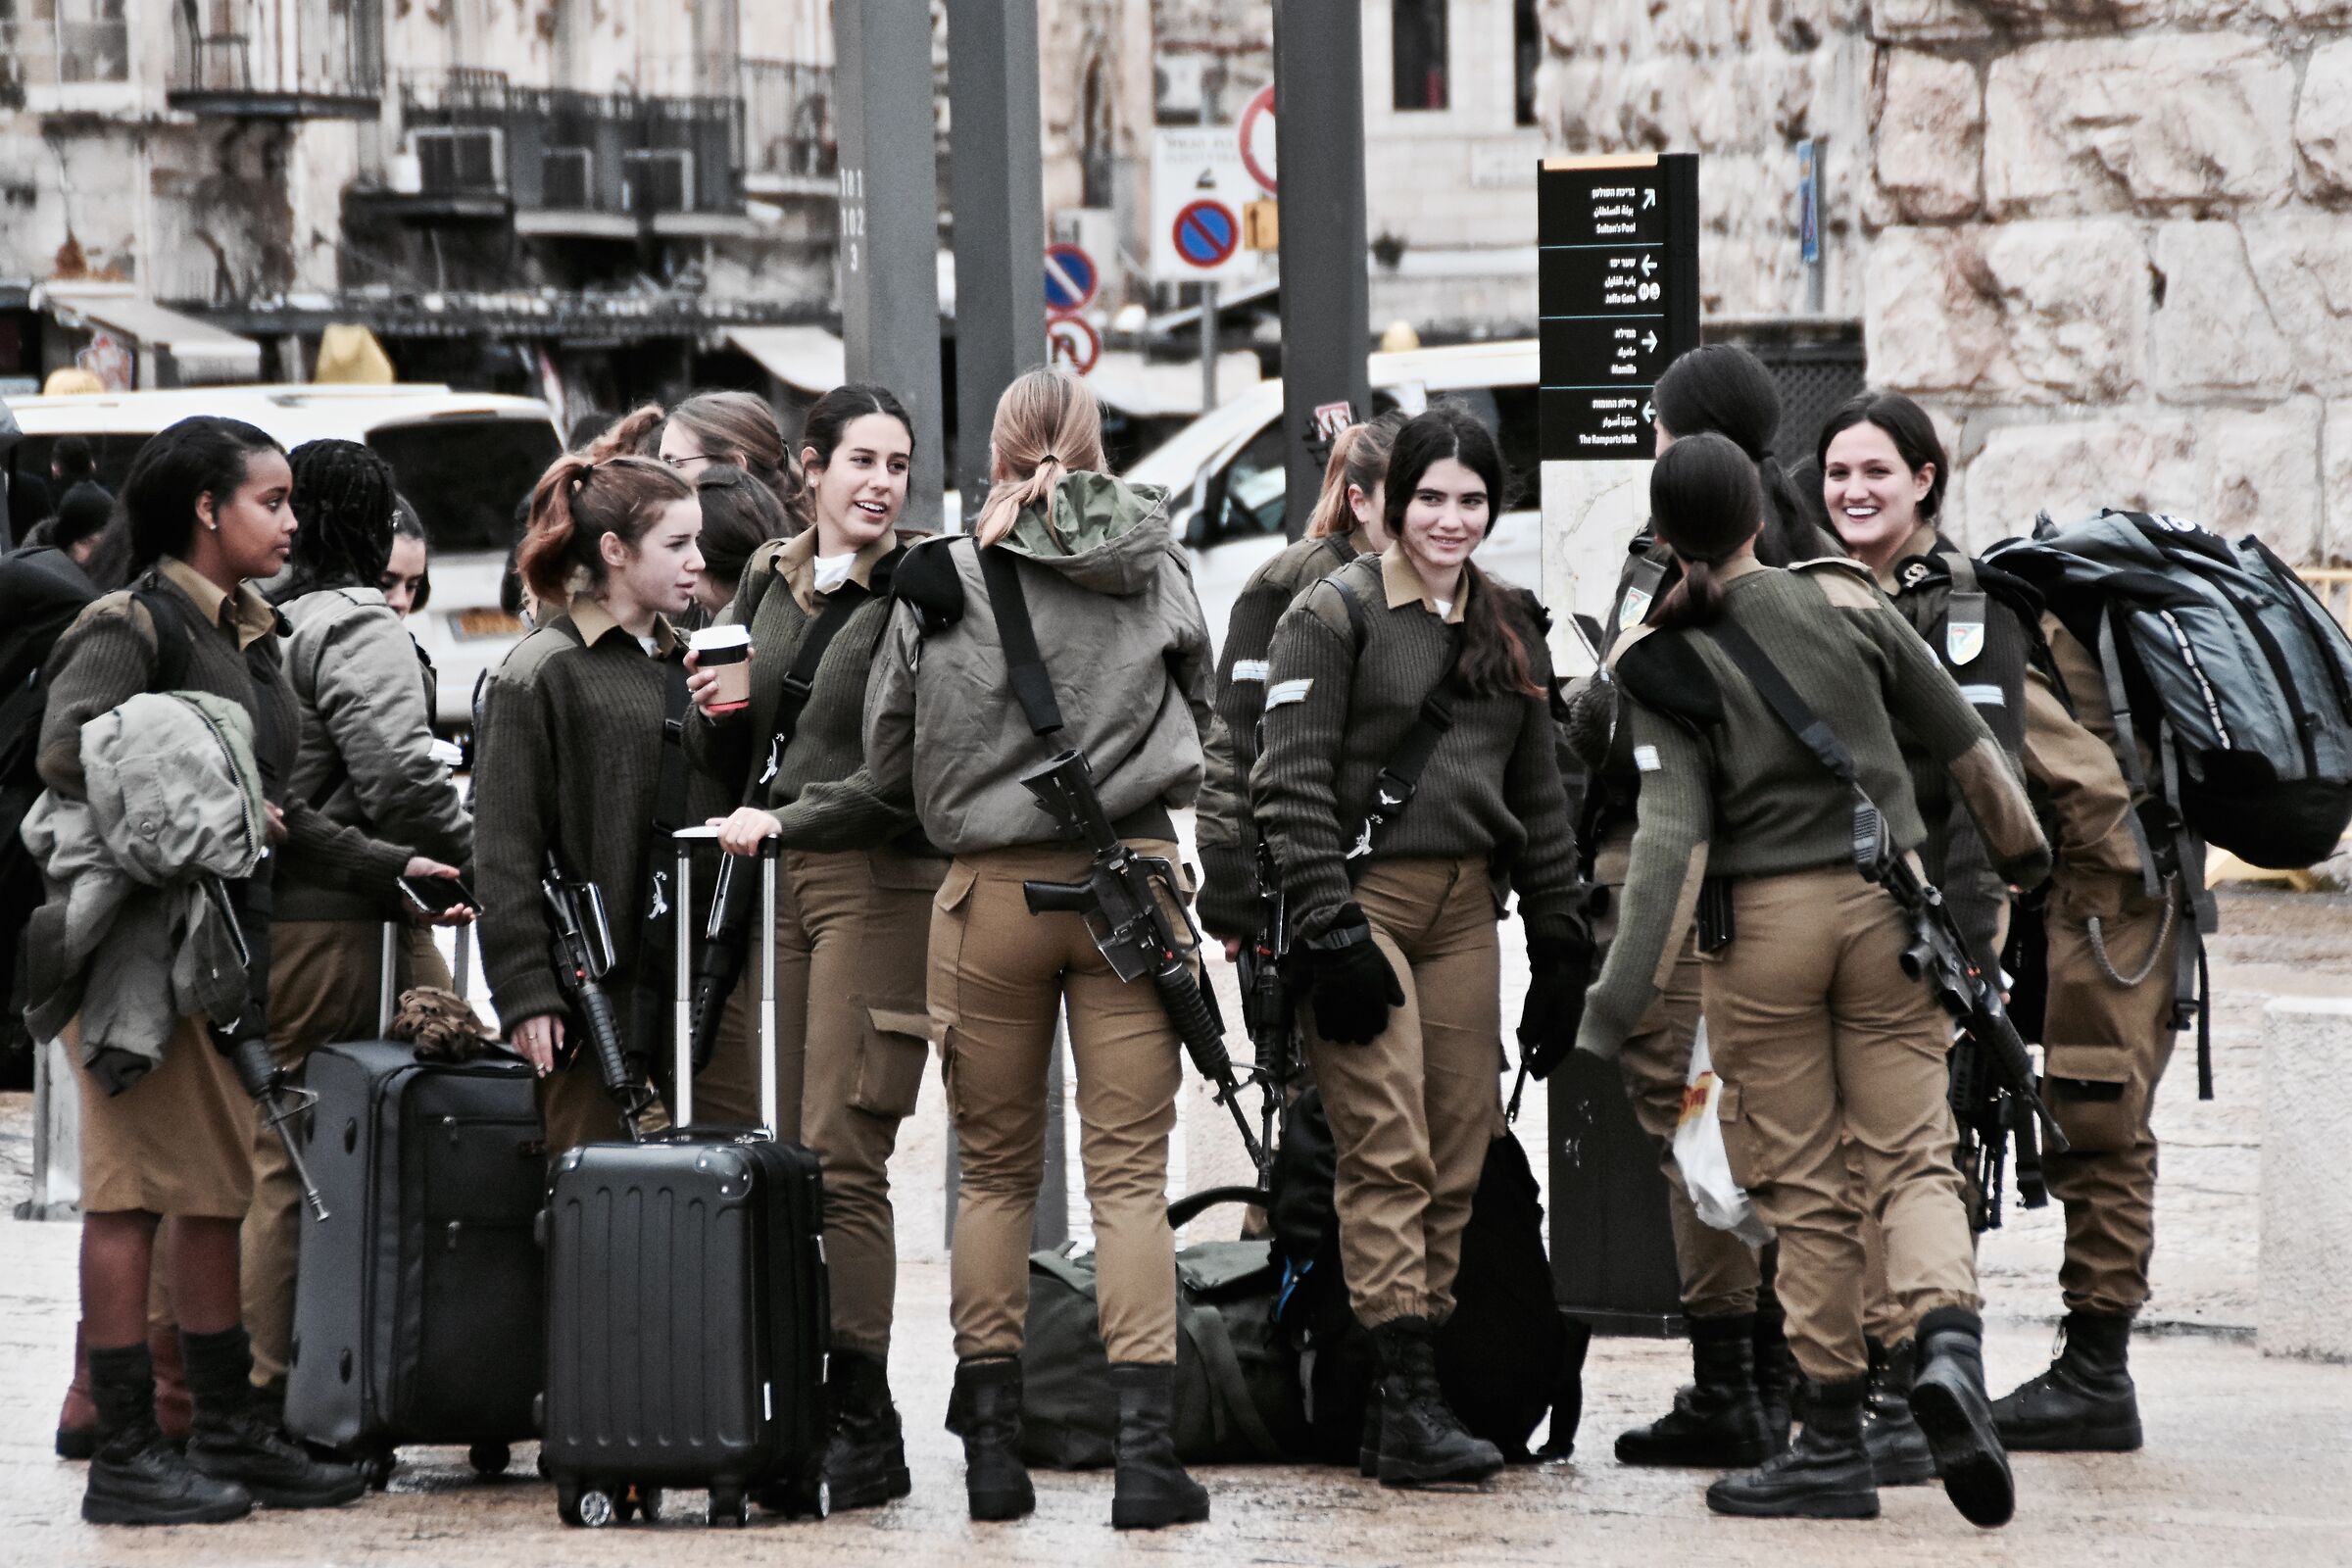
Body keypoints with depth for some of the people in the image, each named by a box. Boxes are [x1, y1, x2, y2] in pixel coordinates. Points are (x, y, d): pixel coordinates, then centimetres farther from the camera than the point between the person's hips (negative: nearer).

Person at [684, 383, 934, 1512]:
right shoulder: (766, 585, 15)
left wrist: (786, 820, -13)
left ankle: (863, 1428, -7)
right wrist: (716, 715, 0)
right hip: (769, 881, 6)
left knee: (841, 1156, -10)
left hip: (879, 883, -6)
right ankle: (784, 1408, 4)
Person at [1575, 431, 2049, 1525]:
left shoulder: (1659, 666, -7)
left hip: (1760, 924, -1)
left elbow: (1672, 835, -17)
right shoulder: (1842, 602, -1)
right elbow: (1960, 737, 6)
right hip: (1884, 905, 1)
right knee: (1912, 1157, 3)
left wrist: (1614, 1008, -19)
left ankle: (1835, 1445, 8)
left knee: (1803, 1188, 7)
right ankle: (1949, 1341, -26)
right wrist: (2021, 849, 23)